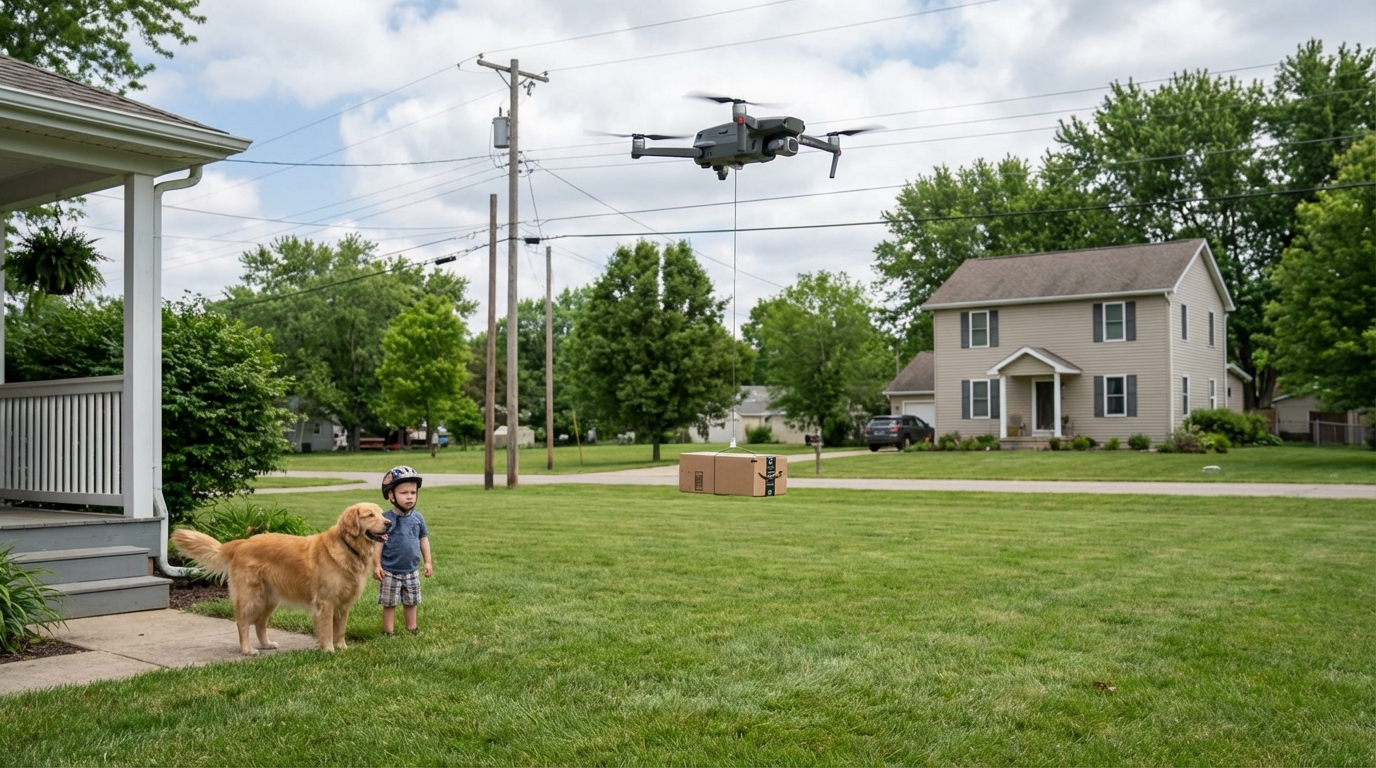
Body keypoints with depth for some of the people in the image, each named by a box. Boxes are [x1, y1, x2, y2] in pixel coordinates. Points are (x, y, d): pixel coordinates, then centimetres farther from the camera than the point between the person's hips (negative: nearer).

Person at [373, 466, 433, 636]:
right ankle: (388, 632, 17)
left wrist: (428, 562, 8)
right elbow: (378, 543, -10)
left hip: (412, 571, 4)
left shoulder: (418, 518, -1)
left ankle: (412, 627, 29)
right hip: (390, 572, -4)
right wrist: (376, 565, -11)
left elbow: (423, 539, 9)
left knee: (411, 602, 16)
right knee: (389, 603, 7)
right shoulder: (386, 519, -13)